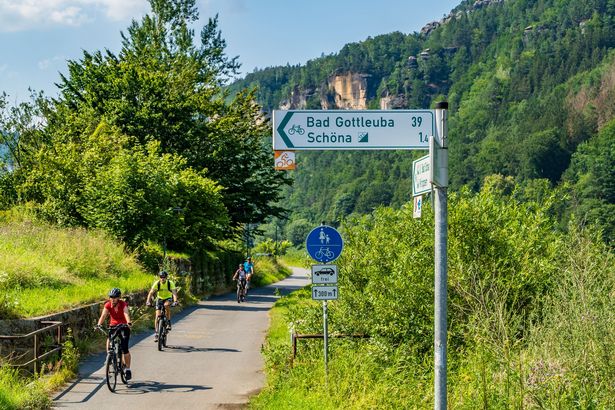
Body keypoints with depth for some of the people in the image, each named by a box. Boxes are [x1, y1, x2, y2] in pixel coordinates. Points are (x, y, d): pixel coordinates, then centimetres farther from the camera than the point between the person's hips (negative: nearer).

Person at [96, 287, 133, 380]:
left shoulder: (123, 304, -19)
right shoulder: (108, 305, -11)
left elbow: (126, 314, -36)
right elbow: (103, 315, -23)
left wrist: (129, 322, -55)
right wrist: (99, 324, -41)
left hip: (123, 326, -3)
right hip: (113, 326, 3)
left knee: (124, 348, -11)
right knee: (109, 342, -22)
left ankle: (127, 368, 2)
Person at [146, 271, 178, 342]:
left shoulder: (170, 283, -22)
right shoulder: (157, 283, -19)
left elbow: (174, 293, -33)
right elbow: (151, 292, -24)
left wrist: (175, 301, -50)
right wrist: (148, 301, -40)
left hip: (168, 298, -1)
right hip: (159, 299, 1)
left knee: (166, 305, -36)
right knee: (158, 316, -11)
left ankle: (169, 322, -19)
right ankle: (156, 333, -4)